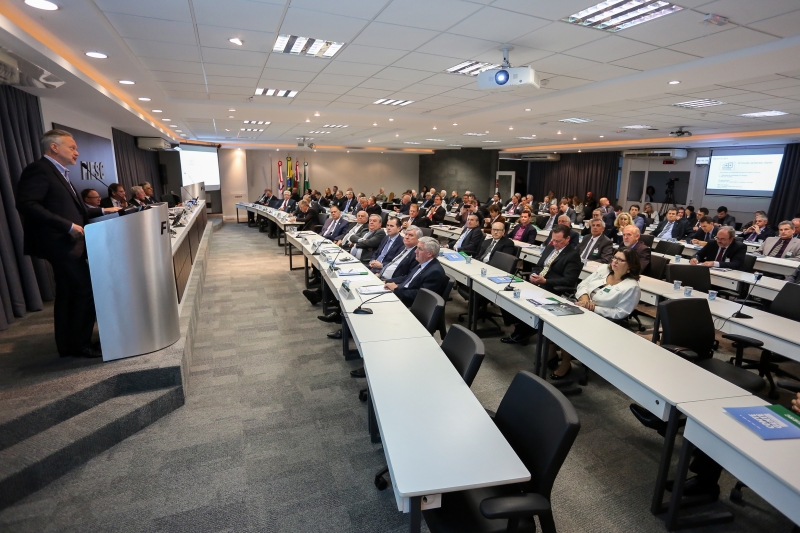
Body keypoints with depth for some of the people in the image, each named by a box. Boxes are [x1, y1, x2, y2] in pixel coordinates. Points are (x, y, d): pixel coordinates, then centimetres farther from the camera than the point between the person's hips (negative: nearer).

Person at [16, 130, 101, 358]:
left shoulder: (61, 174, 19)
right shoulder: (39, 169, -11)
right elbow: (27, 205, -22)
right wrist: (68, 226, -24)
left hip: (67, 242, 10)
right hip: (60, 243, -10)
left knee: (67, 293, 13)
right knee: (86, 291, -9)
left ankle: (67, 345, 22)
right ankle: (80, 344, 2)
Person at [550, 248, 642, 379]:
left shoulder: (631, 287, -10)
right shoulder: (604, 269, 8)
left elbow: (620, 313, -14)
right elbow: (583, 284, 9)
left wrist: (594, 308, -19)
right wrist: (584, 296, -13)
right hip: (579, 309, 6)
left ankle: (566, 363, -5)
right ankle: (551, 354, -2)